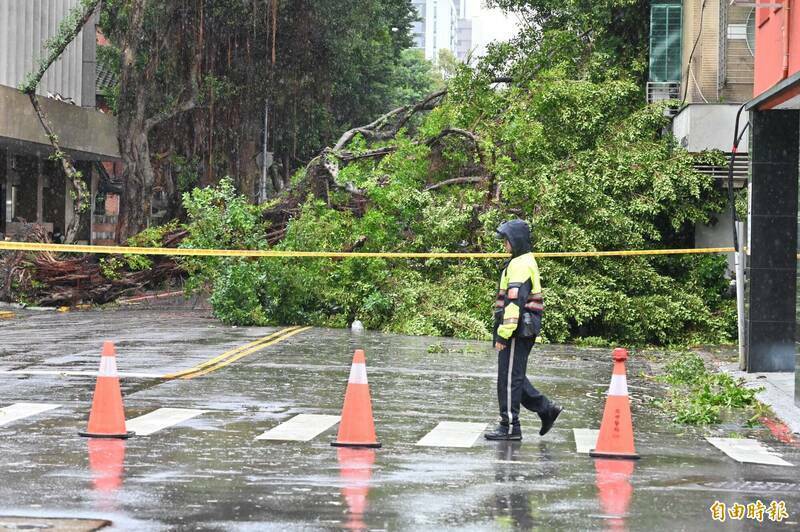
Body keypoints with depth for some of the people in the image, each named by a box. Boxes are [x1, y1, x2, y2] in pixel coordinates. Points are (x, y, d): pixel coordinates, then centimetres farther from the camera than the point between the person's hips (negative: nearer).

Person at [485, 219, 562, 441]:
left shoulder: (520, 265, -15)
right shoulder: (526, 261, 19)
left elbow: (514, 302, -22)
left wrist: (504, 334, -23)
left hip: (517, 331, -10)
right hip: (524, 331, 10)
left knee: (509, 378, -4)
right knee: (515, 376, 16)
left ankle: (510, 426, 1)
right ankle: (546, 408, 16)